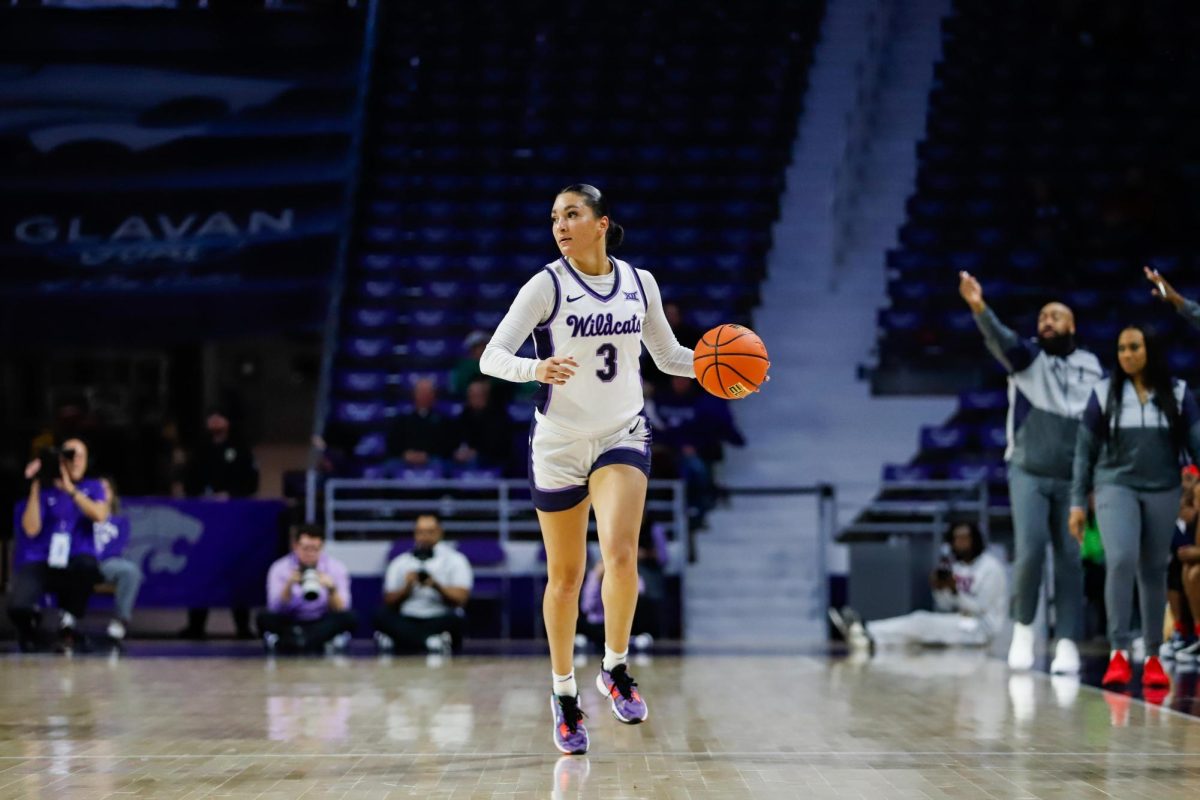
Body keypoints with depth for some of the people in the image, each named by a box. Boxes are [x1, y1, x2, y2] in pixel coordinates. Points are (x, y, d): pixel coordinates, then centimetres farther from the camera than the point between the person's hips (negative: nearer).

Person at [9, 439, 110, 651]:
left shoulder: (93, 488, 10)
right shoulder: (45, 489, 6)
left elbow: (100, 515, -12)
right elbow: (31, 529, -6)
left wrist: (71, 490, -15)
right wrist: (35, 488, -10)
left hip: (74, 564, 0)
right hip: (40, 562, 0)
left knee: (87, 563, -40)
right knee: (18, 607, -29)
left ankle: (68, 624, -13)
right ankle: (30, 621, 14)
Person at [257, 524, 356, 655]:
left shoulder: (335, 568, -4)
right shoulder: (280, 568, -5)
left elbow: (340, 610, -11)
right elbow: (276, 609, -14)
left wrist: (332, 589, -29)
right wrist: (289, 586, -29)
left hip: (323, 625, 1)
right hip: (291, 625, -1)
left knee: (349, 618, -29)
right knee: (265, 617, -27)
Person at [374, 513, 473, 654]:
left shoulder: (454, 560, 8)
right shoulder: (400, 563, 15)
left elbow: (461, 598, -5)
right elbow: (389, 601, 8)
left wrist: (437, 586, -21)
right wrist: (407, 588, -10)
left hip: (439, 621, -2)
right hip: (406, 623, 2)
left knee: (452, 618, -35)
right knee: (381, 614, -27)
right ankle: (433, 643, -43)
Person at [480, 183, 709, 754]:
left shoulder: (639, 284, 0)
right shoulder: (546, 285, -10)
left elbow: (667, 355, 14)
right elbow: (491, 357, -17)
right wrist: (536, 369, -37)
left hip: (623, 434, 1)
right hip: (558, 443, -1)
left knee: (620, 553, -22)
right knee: (565, 575, 6)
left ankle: (615, 668, -1)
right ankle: (564, 693, 24)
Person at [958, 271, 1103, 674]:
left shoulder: (1091, 368, 8)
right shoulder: (1026, 356, 0)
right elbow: (1000, 339, -22)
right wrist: (979, 308, -41)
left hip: (1073, 479, 2)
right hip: (1028, 474, -2)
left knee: (1070, 560, 0)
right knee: (1030, 551, -14)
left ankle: (1067, 643, 5)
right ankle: (1023, 627, 6)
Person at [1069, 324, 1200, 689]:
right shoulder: (1104, 393, 1)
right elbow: (1085, 450, 5)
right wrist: (1078, 502, 3)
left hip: (1162, 492, 1)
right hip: (1115, 487, -1)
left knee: (1154, 571, 6)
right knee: (1121, 560, -20)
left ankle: (1153, 656, 17)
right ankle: (1119, 652, -17)